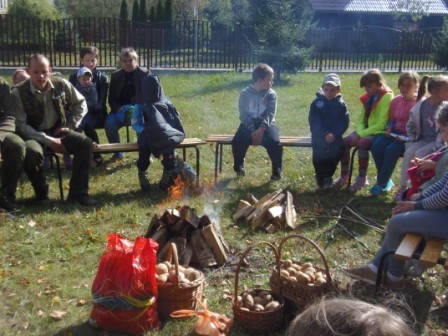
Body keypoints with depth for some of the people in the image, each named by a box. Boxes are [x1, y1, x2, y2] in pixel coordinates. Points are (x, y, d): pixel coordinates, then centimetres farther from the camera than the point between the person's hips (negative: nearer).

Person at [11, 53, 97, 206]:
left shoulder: (61, 84, -6)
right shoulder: (18, 93, -15)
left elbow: (81, 104, 9)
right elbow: (20, 126, -17)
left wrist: (70, 125, -3)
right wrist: (49, 141, -24)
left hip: (57, 131, 3)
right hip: (33, 135, -3)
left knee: (85, 143, -22)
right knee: (31, 153, -37)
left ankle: (78, 193, -12)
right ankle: (42, 195, -8)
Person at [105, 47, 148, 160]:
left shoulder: (145, 74, 3)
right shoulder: (115, 75, 10)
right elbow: (111, 98, 9)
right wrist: (119, 109, -12)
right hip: (120, 109, 2)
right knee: (109, 123, -27)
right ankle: (118, 152, -3)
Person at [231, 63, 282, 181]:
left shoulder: (271, 94, 1)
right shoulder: (245, 93, -2)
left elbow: (270, 114, -9)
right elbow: (243, 114, -8)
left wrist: (262, 129, -25)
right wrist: (253, 130, -22)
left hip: (266, 123, 0)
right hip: (249, 123, 0)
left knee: (275, 143, -29)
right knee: (238, 142, -28)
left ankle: (277, 172, -6)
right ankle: (239, 167, 2)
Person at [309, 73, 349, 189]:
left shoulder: (341, 104, 5)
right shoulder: (316, 103, 0)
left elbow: (344, 123, -1)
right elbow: (313, 121, -7)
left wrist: (334, 134, -18)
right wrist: (325, 134, -19)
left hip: (335, 135, 2)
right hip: (320, 134, -1)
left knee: (337, 149, -20)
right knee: (320, 147, -24)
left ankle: (328, 175, 4)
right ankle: (321, 176, -2)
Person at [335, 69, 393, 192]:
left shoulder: (387, 97, -14)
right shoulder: (368, 97, 9)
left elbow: (381, 124, -20)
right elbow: (361, 118, 10)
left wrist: (361, 135, -22)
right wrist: (359, 132, -12)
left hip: (378, 132, -7)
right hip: (366, 130, 7)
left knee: (362, 143, -34)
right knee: (344, 142, -14)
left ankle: (362, 178, -19)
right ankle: (344, 175, -1)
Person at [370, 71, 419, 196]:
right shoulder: (396, 101, 7)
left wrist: (406, 137, -22)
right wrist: (388, 129, -4)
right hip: (395, 132, 6)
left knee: (391, 149, -31)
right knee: (376, 146, -21)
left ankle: (382, 183, -14)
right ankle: (386, 180, -6)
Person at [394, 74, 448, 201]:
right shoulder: (420, 106, -4)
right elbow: (411, 125, 10)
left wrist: (436, 148, -20)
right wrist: (412, 141, 2)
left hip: (438, 142, -3)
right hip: (422, 140, 3)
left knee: (419, 154, -28)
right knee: (409, 152, -24)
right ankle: (402, 186, -16)